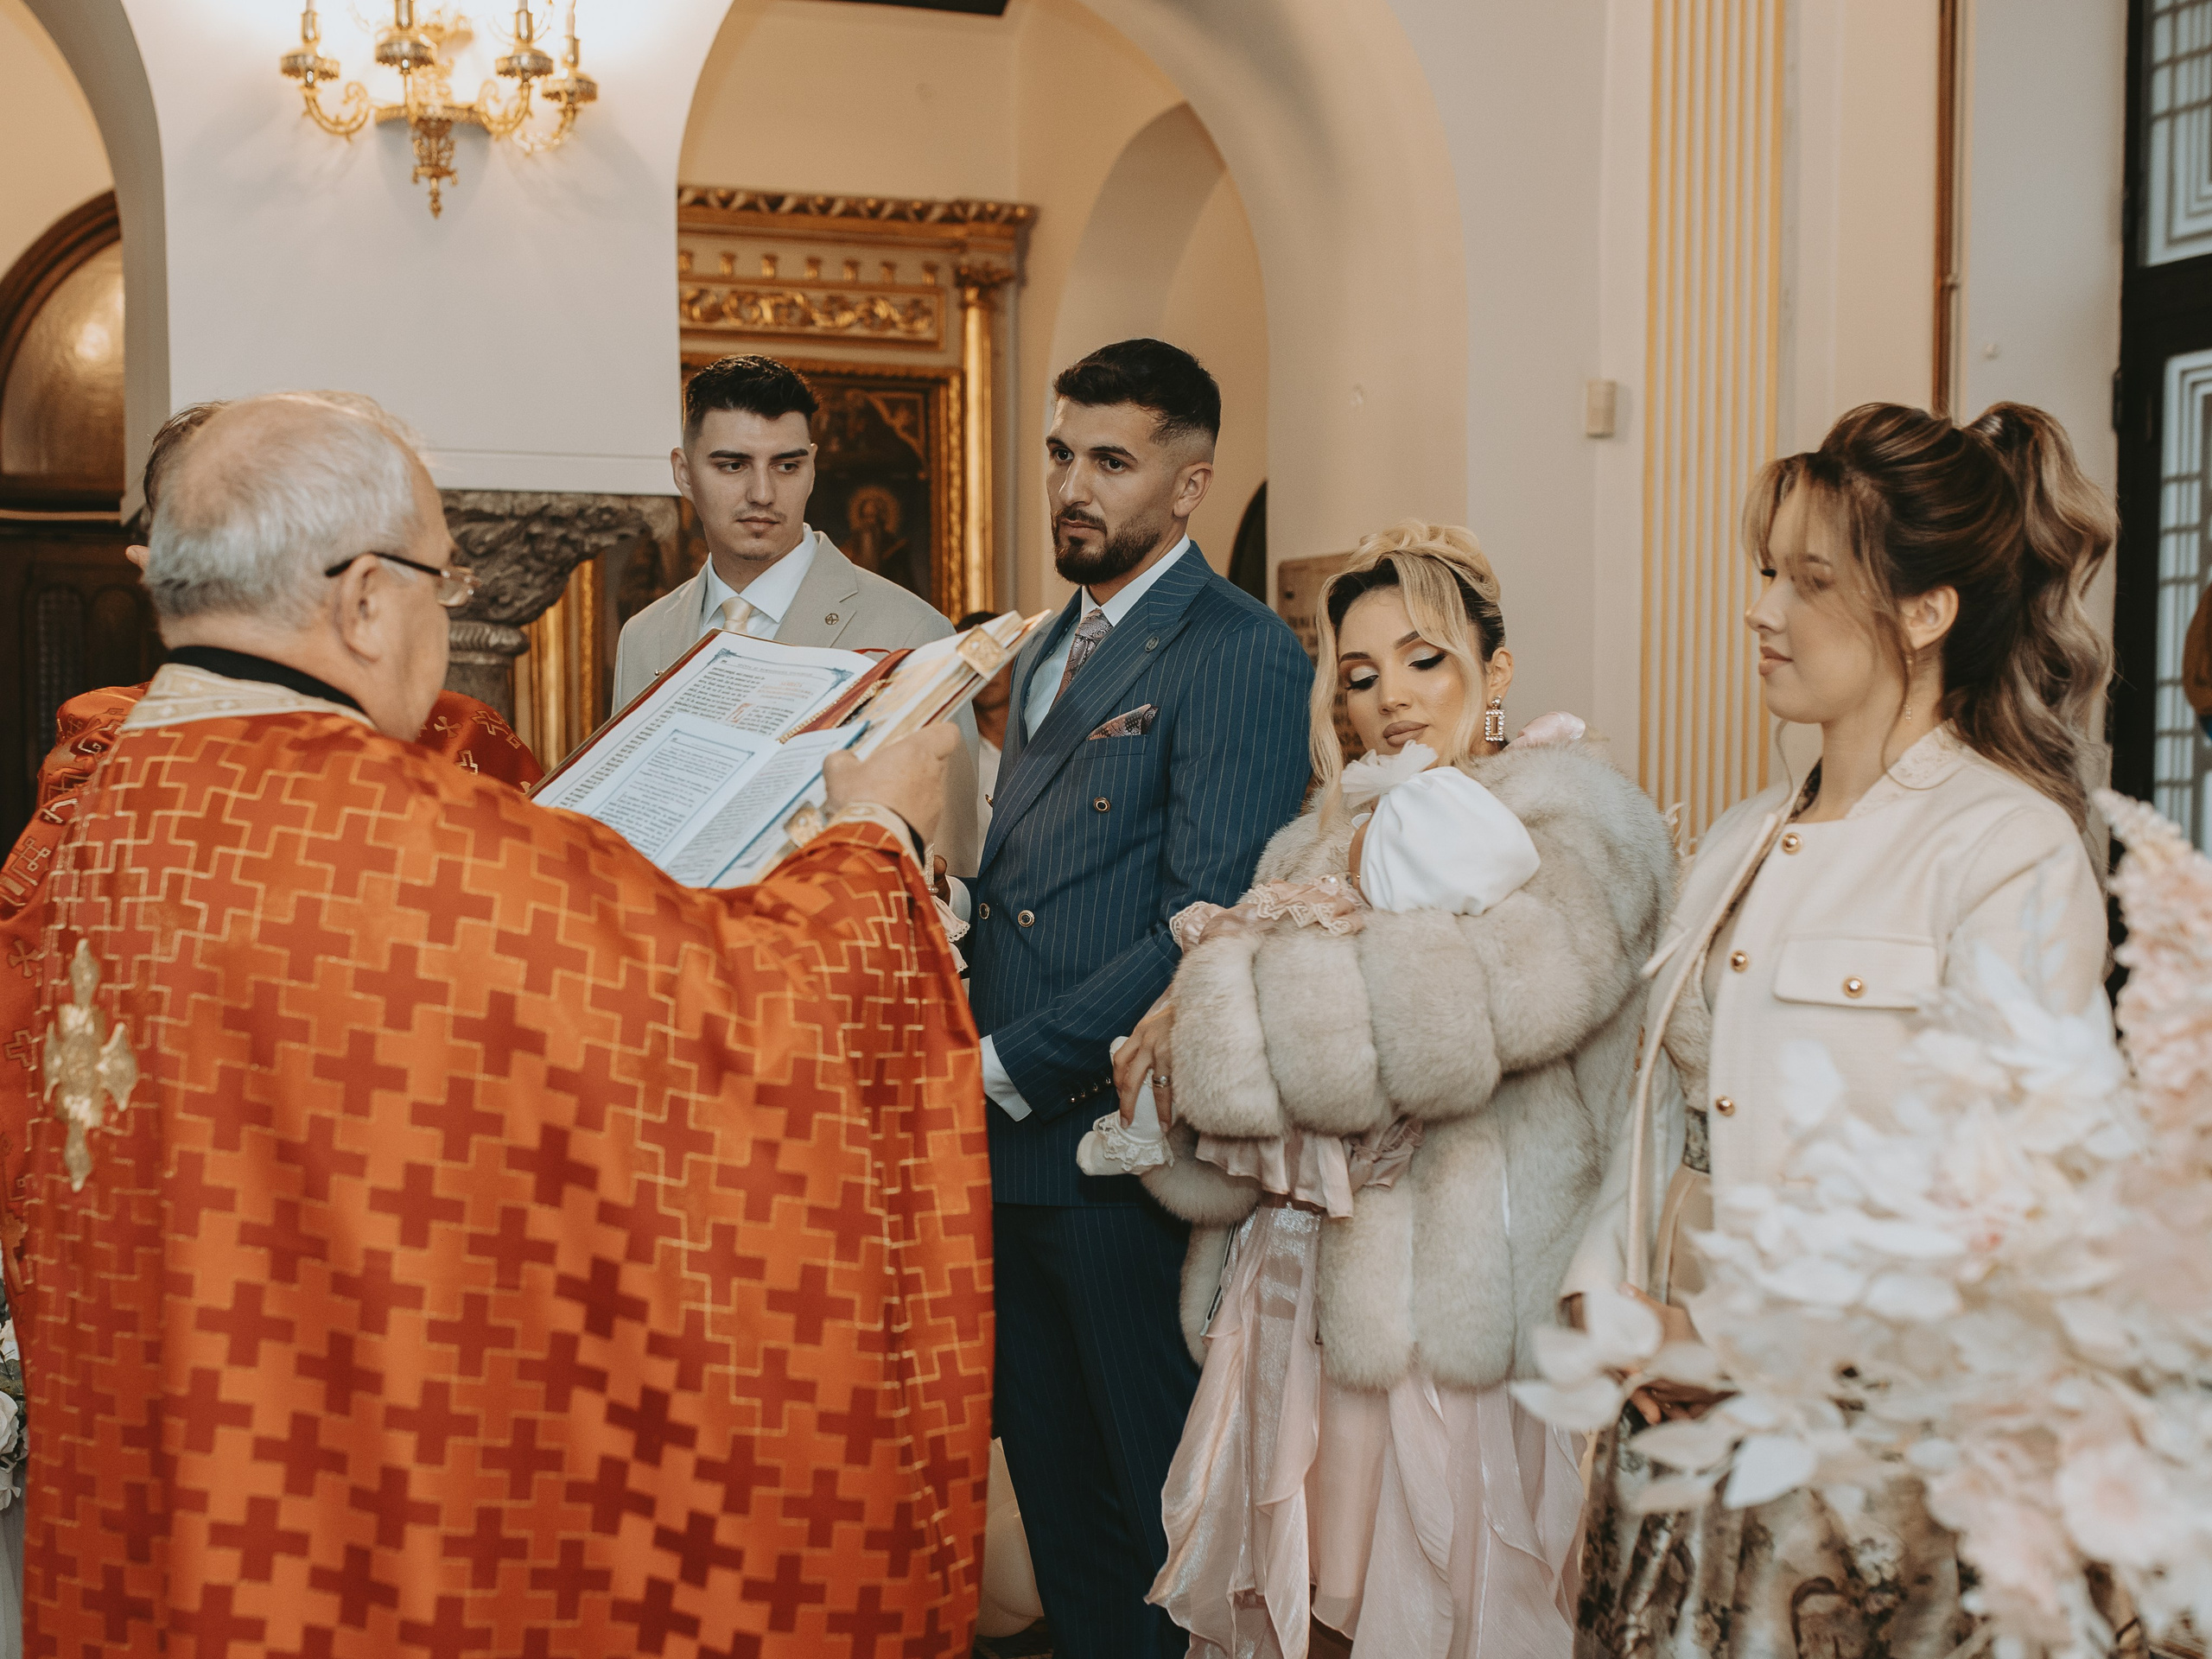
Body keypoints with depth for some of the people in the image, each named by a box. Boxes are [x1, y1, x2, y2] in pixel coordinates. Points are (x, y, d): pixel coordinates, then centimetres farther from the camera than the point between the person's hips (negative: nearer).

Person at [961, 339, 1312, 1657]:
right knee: (1052, 1481, 17)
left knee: (1159, 1512, 5)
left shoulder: (1240, 653, -11)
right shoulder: (1051, 648, 18)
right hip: (1016, 1145, 8)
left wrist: (1006, 1066, -18)